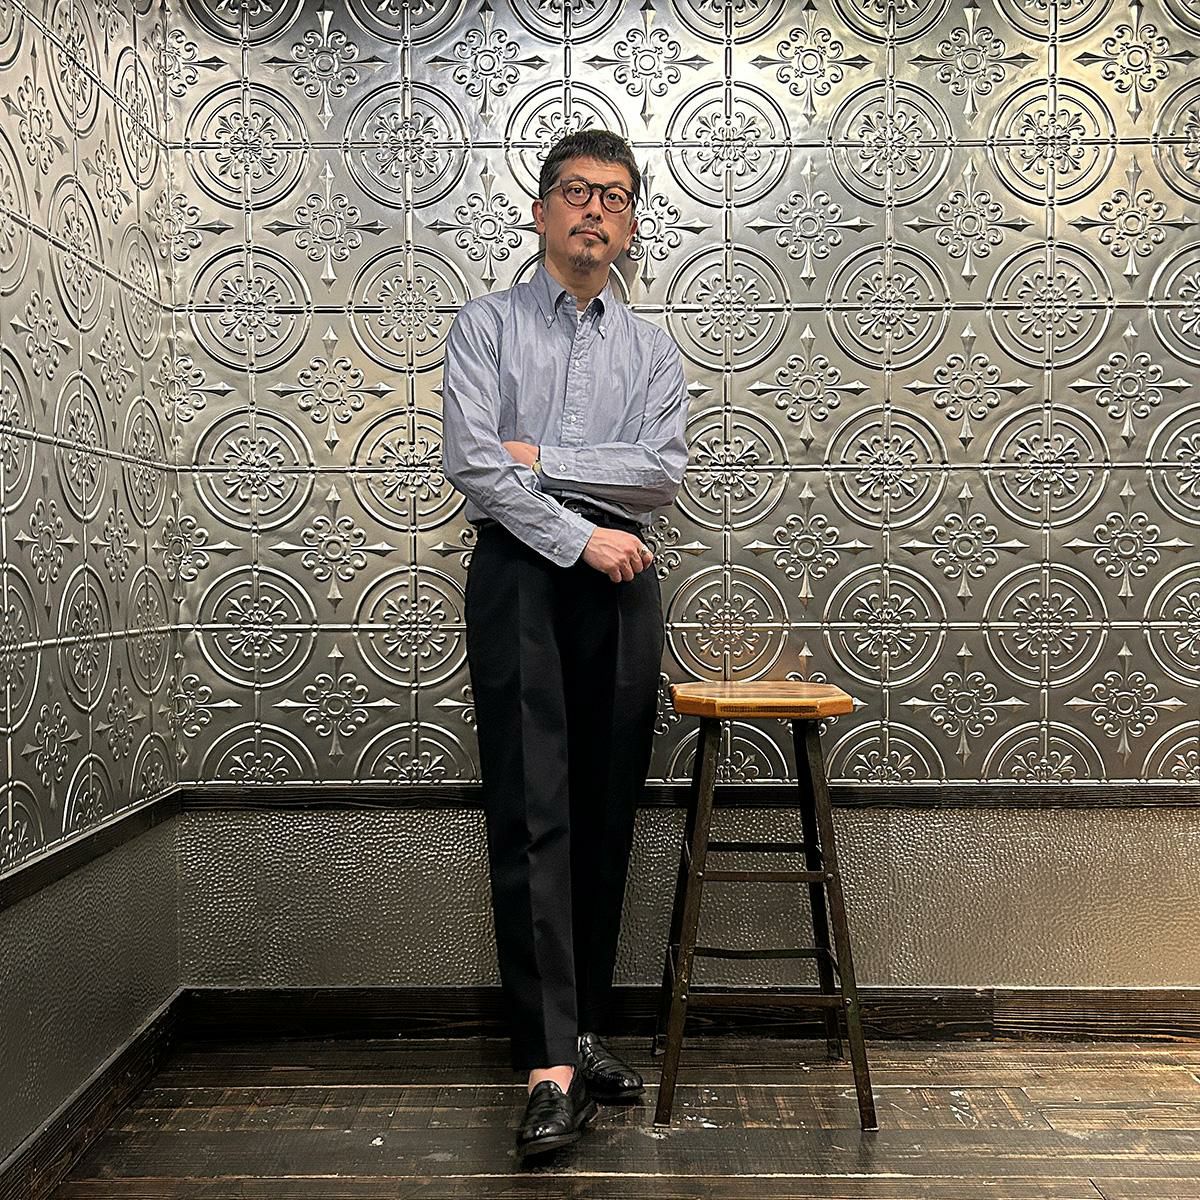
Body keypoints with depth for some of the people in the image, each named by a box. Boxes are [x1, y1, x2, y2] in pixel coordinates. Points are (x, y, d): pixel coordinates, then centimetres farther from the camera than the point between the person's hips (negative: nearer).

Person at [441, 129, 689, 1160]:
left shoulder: (653, 350, 16)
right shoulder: (487, 326, 8)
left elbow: (664, 472, -1)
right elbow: (470, 461, -7)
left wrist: (542, 457, -8)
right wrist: (580, 534, -10)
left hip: (621, 584, 3)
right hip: (521, 573, -3)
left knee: (607, 820, 6)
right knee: (531, 816, -9)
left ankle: (585, 1031, 18)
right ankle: (552, 1063, -7)